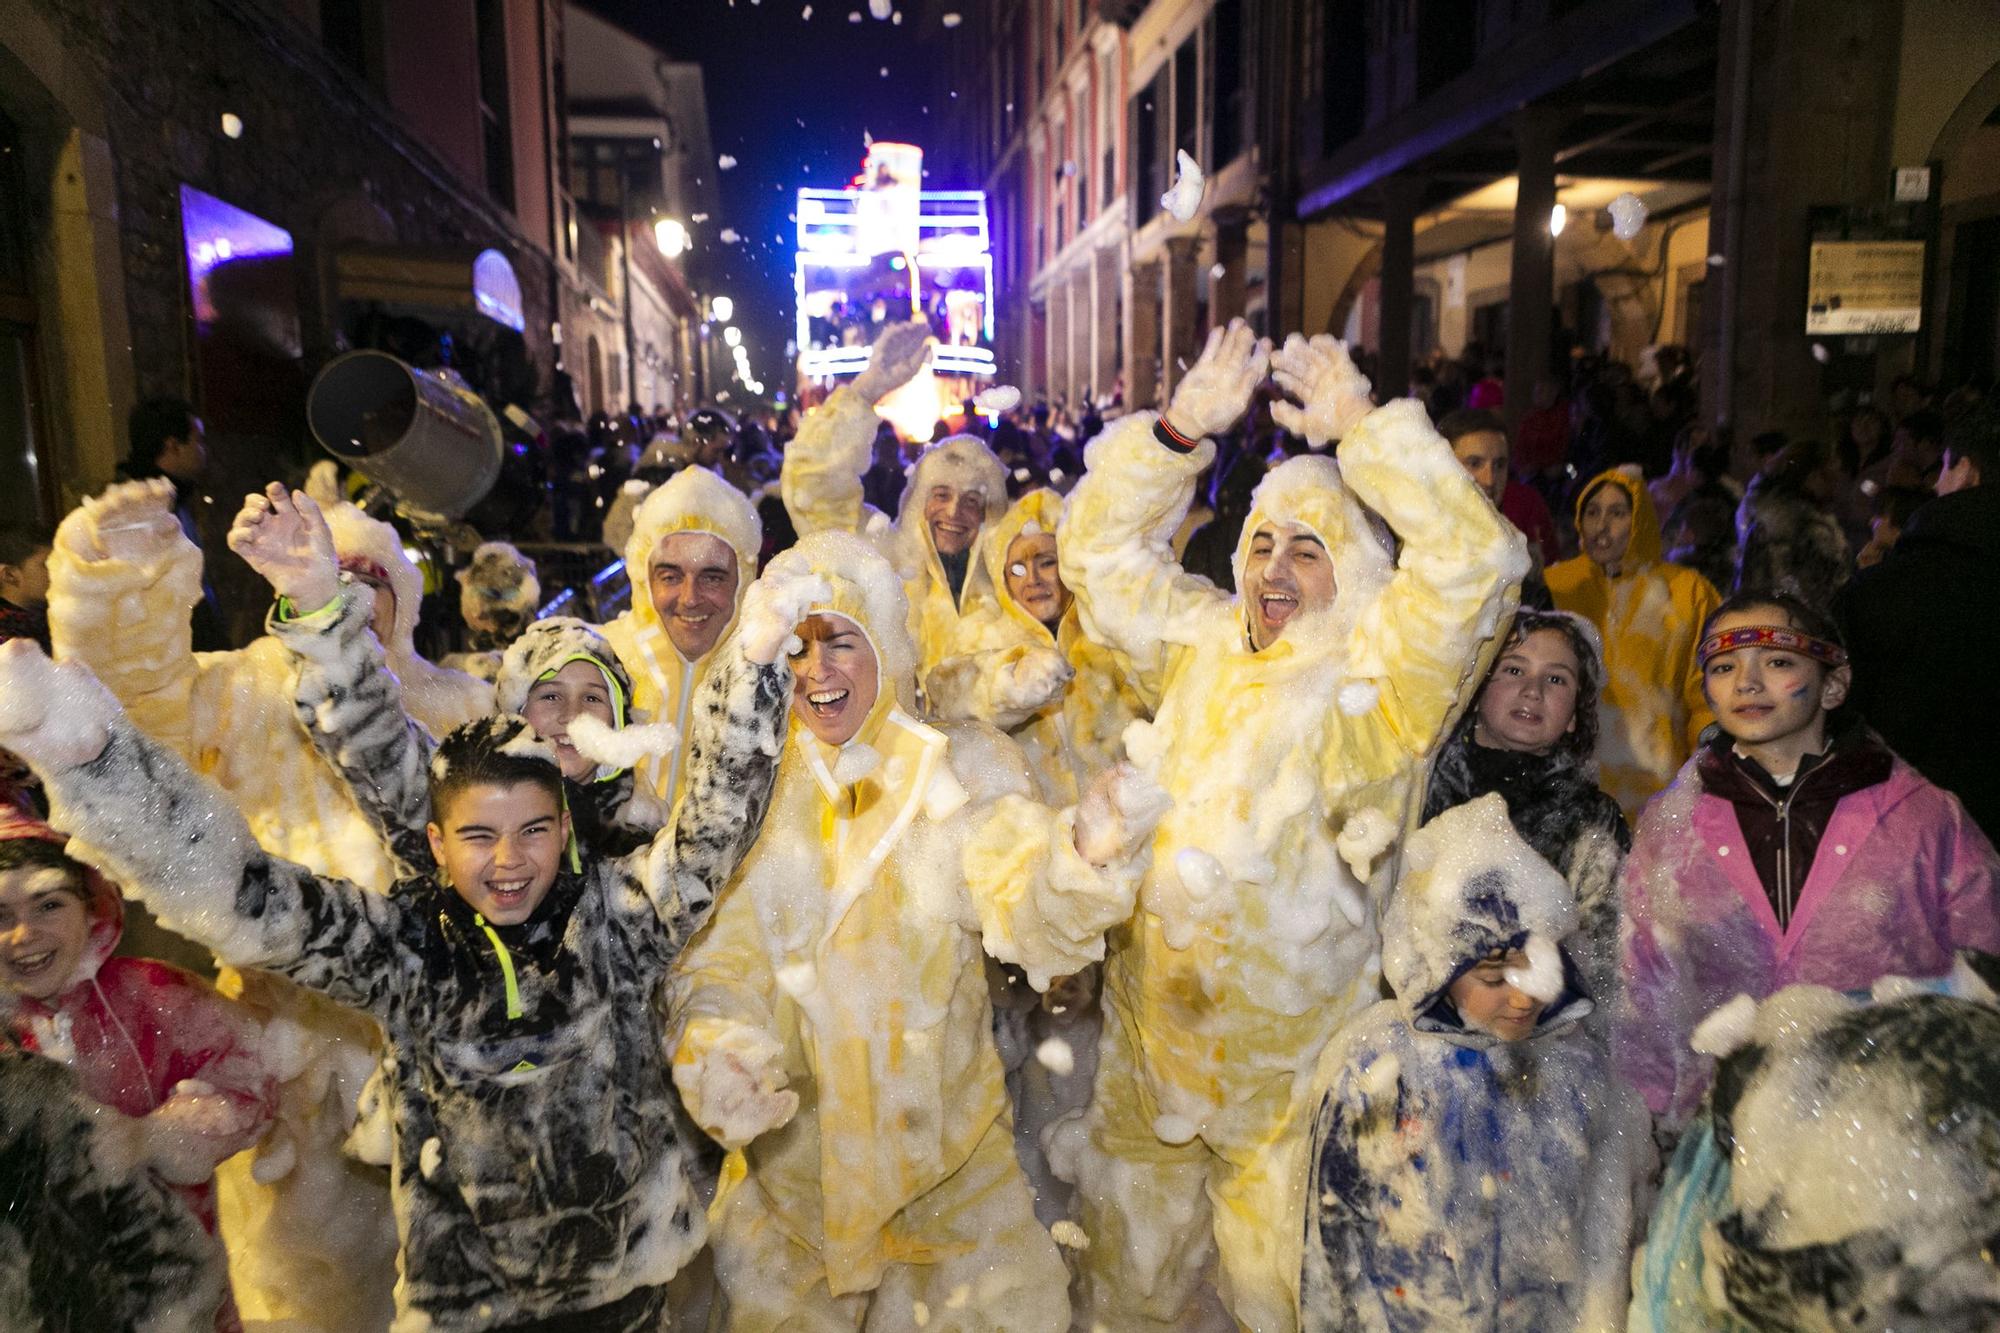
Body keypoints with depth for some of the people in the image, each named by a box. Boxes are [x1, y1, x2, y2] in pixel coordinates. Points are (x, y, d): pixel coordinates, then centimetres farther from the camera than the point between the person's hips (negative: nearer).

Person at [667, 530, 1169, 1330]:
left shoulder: (960, 771, -8)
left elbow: (1028, 914, -21)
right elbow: (719, 954, -8)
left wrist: (1086, 858, -43)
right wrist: (715, 1052, -29)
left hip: (945, 1143, -1)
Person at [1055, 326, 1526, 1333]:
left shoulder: (1379, 672, -8)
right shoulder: (1200, 640, 4)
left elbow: (1472, 559, -22)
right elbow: (1098, 545, 5)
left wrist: (1363, 426, -21)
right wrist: (1182, 427, -7)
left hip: (1292, 1051, -4)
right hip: (1149, 1029, 4)